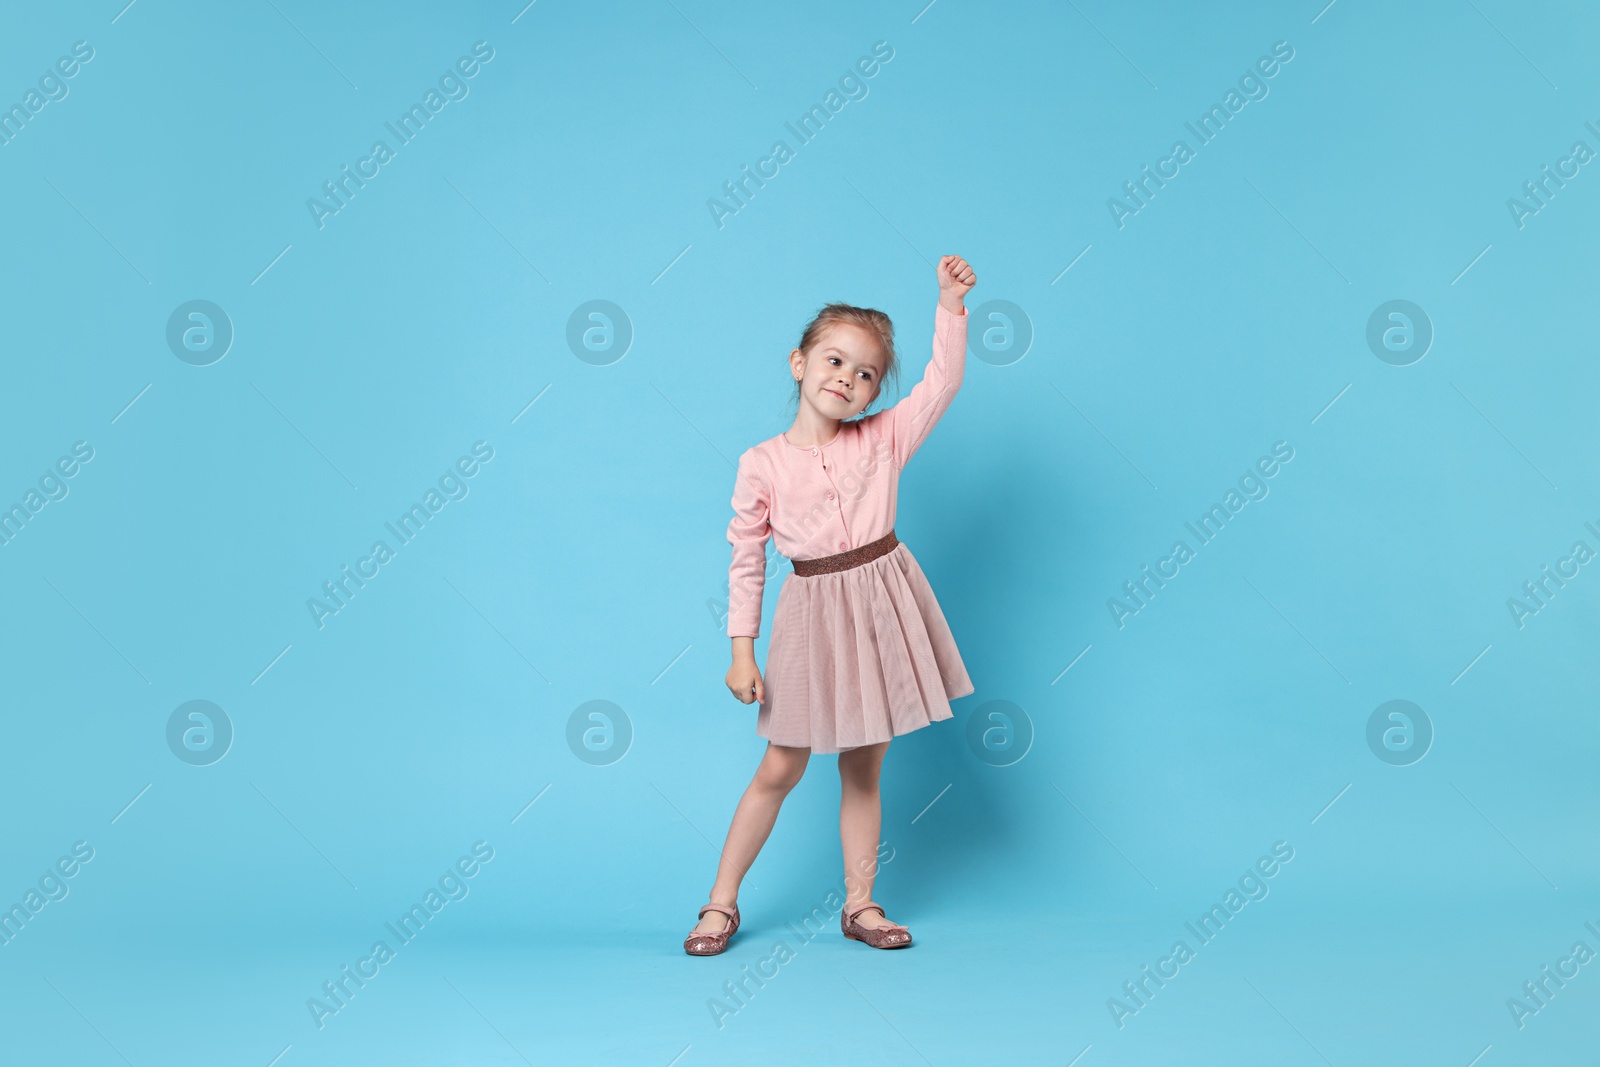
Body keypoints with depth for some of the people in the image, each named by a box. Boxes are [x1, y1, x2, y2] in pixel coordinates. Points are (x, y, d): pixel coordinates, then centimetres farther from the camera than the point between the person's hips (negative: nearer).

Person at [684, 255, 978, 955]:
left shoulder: (882, 440, 1)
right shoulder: (762, 464, -5)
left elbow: (943, 380, -6)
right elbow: (745, 561, -2)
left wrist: (951, 304, -15)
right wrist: (741, 650, -4)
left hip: (882, 606, 2)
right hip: (813, 612, -2)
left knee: (863, 768, 12)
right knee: (781, 768, 6)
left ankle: (859, 904, 25)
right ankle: (722, 902, 22)